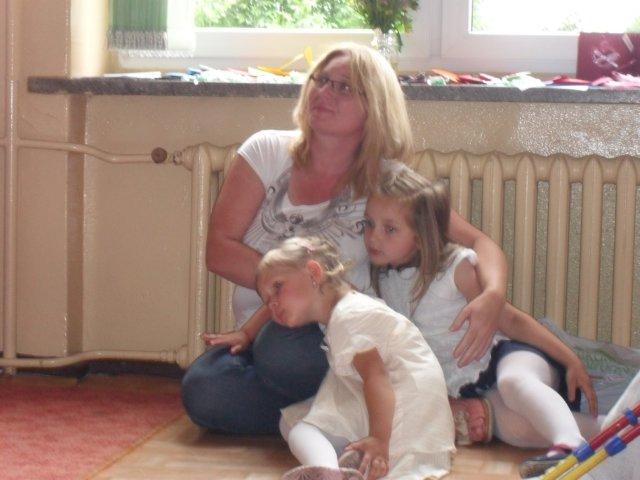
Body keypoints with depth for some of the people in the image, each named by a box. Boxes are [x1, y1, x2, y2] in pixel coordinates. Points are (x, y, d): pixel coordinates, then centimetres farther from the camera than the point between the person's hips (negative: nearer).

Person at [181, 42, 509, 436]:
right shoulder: (269, 152, 3)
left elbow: (480, 244, -3)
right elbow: (219, 249, -3)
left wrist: (492, 296, -27)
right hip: (257, 331, 3)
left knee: (281, 351, -37)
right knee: (203, 392, -29)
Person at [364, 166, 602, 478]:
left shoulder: (456, 267, -8)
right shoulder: (382, 280, 6)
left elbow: (510, 320, -6)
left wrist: (571, 360, -9)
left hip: (503, 356, -3)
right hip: (464, 390, 3)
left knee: (514, 382, -41)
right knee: (512, 426, -32)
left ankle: (570, 444, -61)